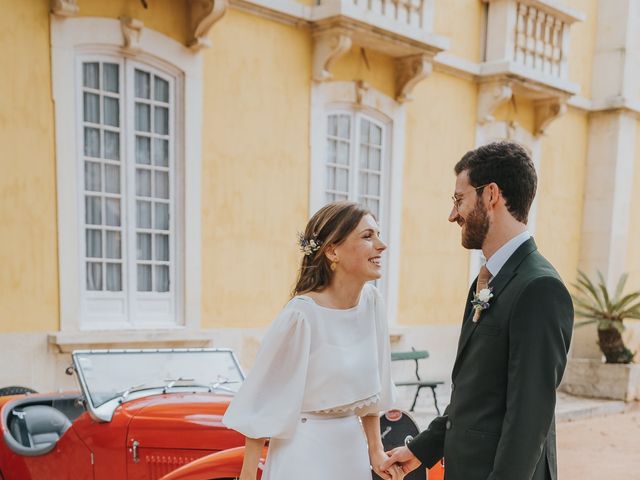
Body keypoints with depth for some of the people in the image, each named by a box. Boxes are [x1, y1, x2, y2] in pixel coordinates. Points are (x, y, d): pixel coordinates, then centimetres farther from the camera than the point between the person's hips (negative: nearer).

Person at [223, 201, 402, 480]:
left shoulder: (371, 301, -3)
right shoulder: (301, 315, -22)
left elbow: (370, 387, 8)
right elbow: (262, 405, -14)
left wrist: (375, 449, 8)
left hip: (352, 447, 6)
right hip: (305, 454, -6)